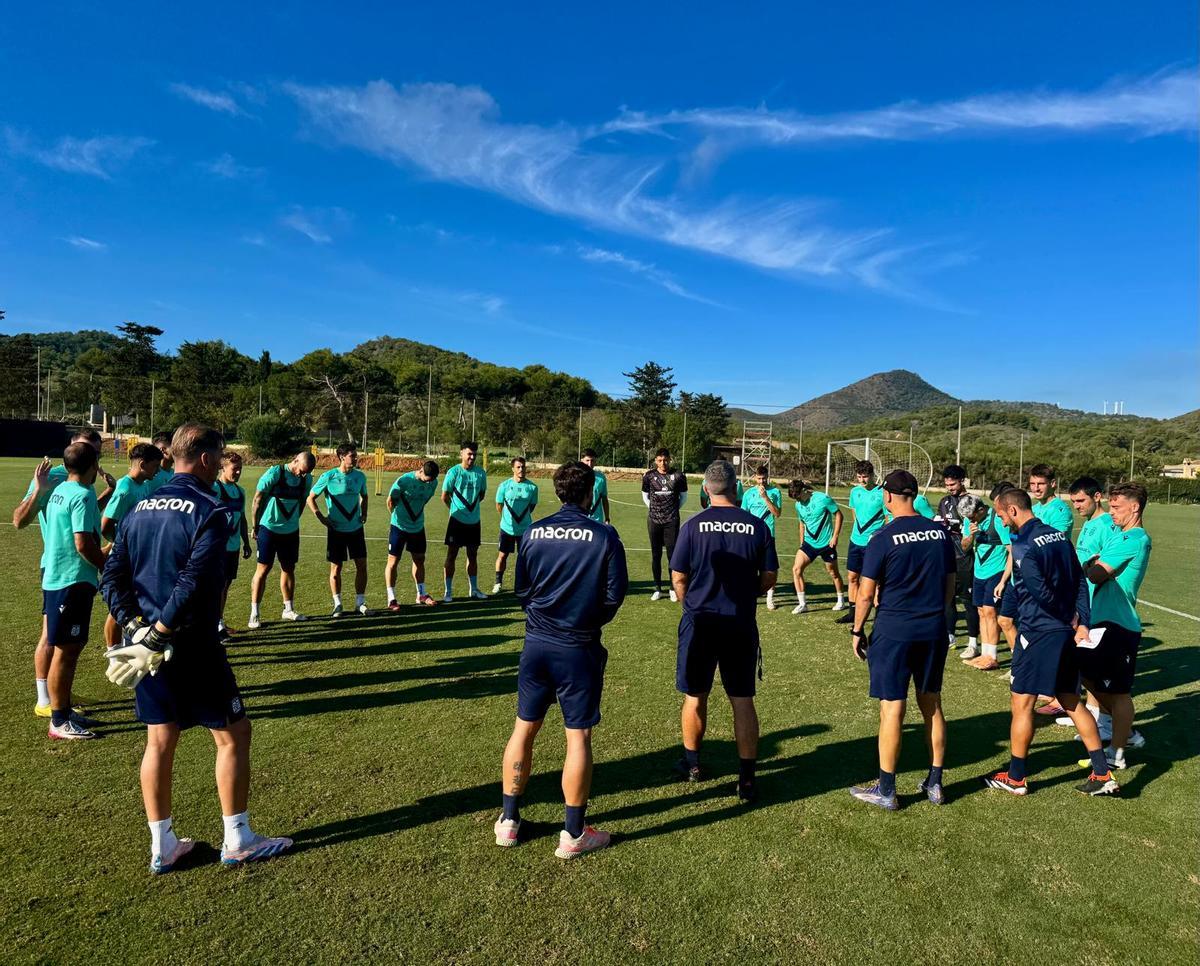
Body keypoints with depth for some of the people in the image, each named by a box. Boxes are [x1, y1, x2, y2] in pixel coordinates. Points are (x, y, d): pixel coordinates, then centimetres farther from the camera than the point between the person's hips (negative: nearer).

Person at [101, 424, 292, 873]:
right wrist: (158, 636, -16)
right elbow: (193, 583, -24)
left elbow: (112, 578, 5)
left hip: (146, 642, 8)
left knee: (160, 740, 16)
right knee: (233, 734, 7)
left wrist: (137, 628, -2)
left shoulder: (140, 508, 9)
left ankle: (162, 846, 28)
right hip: (191, 646, -7)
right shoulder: (210, 511, -14)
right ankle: (237, 840, 17)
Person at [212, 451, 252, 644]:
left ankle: (219, 621, 25)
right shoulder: (214, 488, -11)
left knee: (226, 584, 14)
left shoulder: (240, 491, 13)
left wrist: (246, 543, 21)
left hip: (234, 545, 7)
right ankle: (218, 627, 1)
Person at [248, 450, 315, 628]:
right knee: (263, 569, -1)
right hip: (269, 528, -5)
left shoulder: (307, 479, -1)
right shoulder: (274, 473, -16)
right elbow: (258, 499, -10)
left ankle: (288, 610, 24)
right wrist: (255, 525, -5)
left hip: (291, 530, 5)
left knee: (289, 568, 12)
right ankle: (254, 614, 7)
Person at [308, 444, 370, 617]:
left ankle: (360, 603, 15)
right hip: (336, 529, -3)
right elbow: (311, 498, -2)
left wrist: (364, 513, 6)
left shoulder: (360, 476, 1)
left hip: (356, 528, 3)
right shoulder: (328, 477, -10)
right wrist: (320, 517, -10)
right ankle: (337, 605, 19)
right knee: (336, 568, 4)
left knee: (361, 565, 3)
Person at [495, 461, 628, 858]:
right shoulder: (604, 536, -10)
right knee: (578, 736, 7)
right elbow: (615, 595, -7)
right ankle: (574, 834, 17)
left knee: (524, 728, 15)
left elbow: (521, 590, 5)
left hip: (536, 643, 4)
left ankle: (508, 820, 27)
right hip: (578, 649, -3)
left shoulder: (533, 532, -1)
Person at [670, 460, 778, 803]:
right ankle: (747, 779, 14)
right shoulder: (757, 526, -4)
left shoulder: (694, 525, -8)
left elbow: (678, 577, -5)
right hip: (741, 624, 1)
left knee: (695, 696, 15)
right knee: (742, 700, 9)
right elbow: (769, 577, 1)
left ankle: (691, 764, 32)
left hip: (699, 622, -1)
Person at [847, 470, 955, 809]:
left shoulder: (884, 539, -13)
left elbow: (866, 594, -11)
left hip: (893, 632, -5)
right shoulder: (941, 532, 3)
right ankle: (935, 784, 27)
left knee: (892, 708, 2)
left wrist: (857, 631, 1)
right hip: (935, 632, 6)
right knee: (932, 705, 16)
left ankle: (886, 790, 12)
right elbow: (950, 585, 11)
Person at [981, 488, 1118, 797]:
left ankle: (1015, 778, 14)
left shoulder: (1023, 545, -17)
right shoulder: (1059, 535, 9)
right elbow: (1080, 581, 7)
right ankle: (1103, 775, 22)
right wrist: (1081, 622, 2)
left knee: (1022, 703, 3)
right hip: (1067, 632, 8)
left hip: (1039, 632, -8)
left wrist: (1070, 616, -6)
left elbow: (1040, 591, -23)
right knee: (1071, 701, 18)